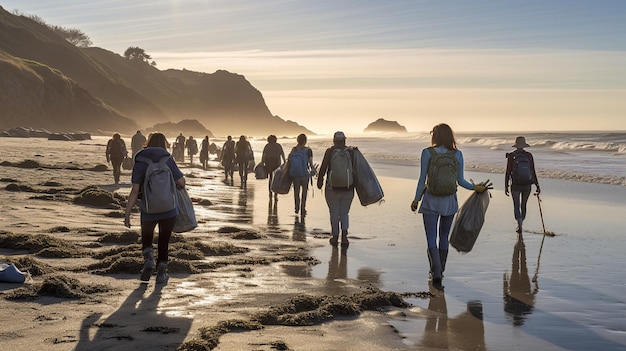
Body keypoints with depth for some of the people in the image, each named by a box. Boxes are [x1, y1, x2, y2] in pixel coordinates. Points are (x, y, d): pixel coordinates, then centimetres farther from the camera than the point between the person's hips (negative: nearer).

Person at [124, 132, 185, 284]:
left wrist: (127, 213, -7)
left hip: (149, 210, 0)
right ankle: (161, 271, 11)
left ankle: (148, 259, -2)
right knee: (164, 241, 15)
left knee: (146, 239, 22)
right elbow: (181, 183, -5)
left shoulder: (140, 163, -3)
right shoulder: (168, 160, -3)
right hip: (169, 209, 0)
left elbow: (135, 191, -10)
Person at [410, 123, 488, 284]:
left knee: (431, 238, 0)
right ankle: (440, 270, 27)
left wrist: (416, 199, 3)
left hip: (431, 200, -3)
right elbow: (460, 181, 0)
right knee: (444, 236, 18)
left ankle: (436, 271, -16)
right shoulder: (457, 154, -2)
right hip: (449, 201, 3)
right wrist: (475, 187, 18)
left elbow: (422, 179, -7)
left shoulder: (427, 153, -8)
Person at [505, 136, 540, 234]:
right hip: (527, 185, 2)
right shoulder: (529, 156, -4)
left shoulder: (511, 156, -9)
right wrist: (537, 185, 2)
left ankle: (519, 225, -14)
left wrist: (506, 186, -1)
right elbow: (533, 172, -4)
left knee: (516, 206, 6)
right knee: (523, 205, 20)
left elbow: (508, 172, -9)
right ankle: (520, 225, 33)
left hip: (515, 186, -2)